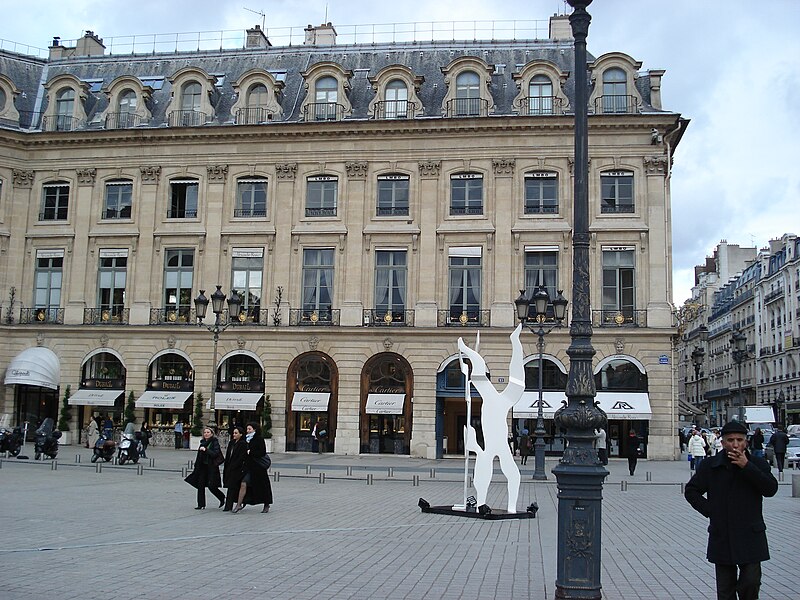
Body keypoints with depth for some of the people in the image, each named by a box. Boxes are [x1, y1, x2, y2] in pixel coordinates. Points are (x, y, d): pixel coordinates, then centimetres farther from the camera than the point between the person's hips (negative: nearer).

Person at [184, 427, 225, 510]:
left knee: (211, 486, -8)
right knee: (200, 485, 2)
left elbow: (215, 453, -18)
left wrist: (206, 450, -23)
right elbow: (199, 456, 18)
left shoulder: (215, 442, -6)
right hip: (202, 467, 7)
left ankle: (222, 498, 17)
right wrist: (196, 467, 17)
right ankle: (201, 504, 9)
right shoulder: (202, 443, 13)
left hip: (211, 467, -7)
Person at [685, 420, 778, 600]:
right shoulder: (709, 466, 2)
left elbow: (771, 489, -13)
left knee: (751, 581, -8)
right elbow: (691, 491, 9)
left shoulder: (757, 464, 2)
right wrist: (709, 510, -3)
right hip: (721, 536, 1)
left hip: (750, 536, -1)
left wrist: (747, 467, -19)